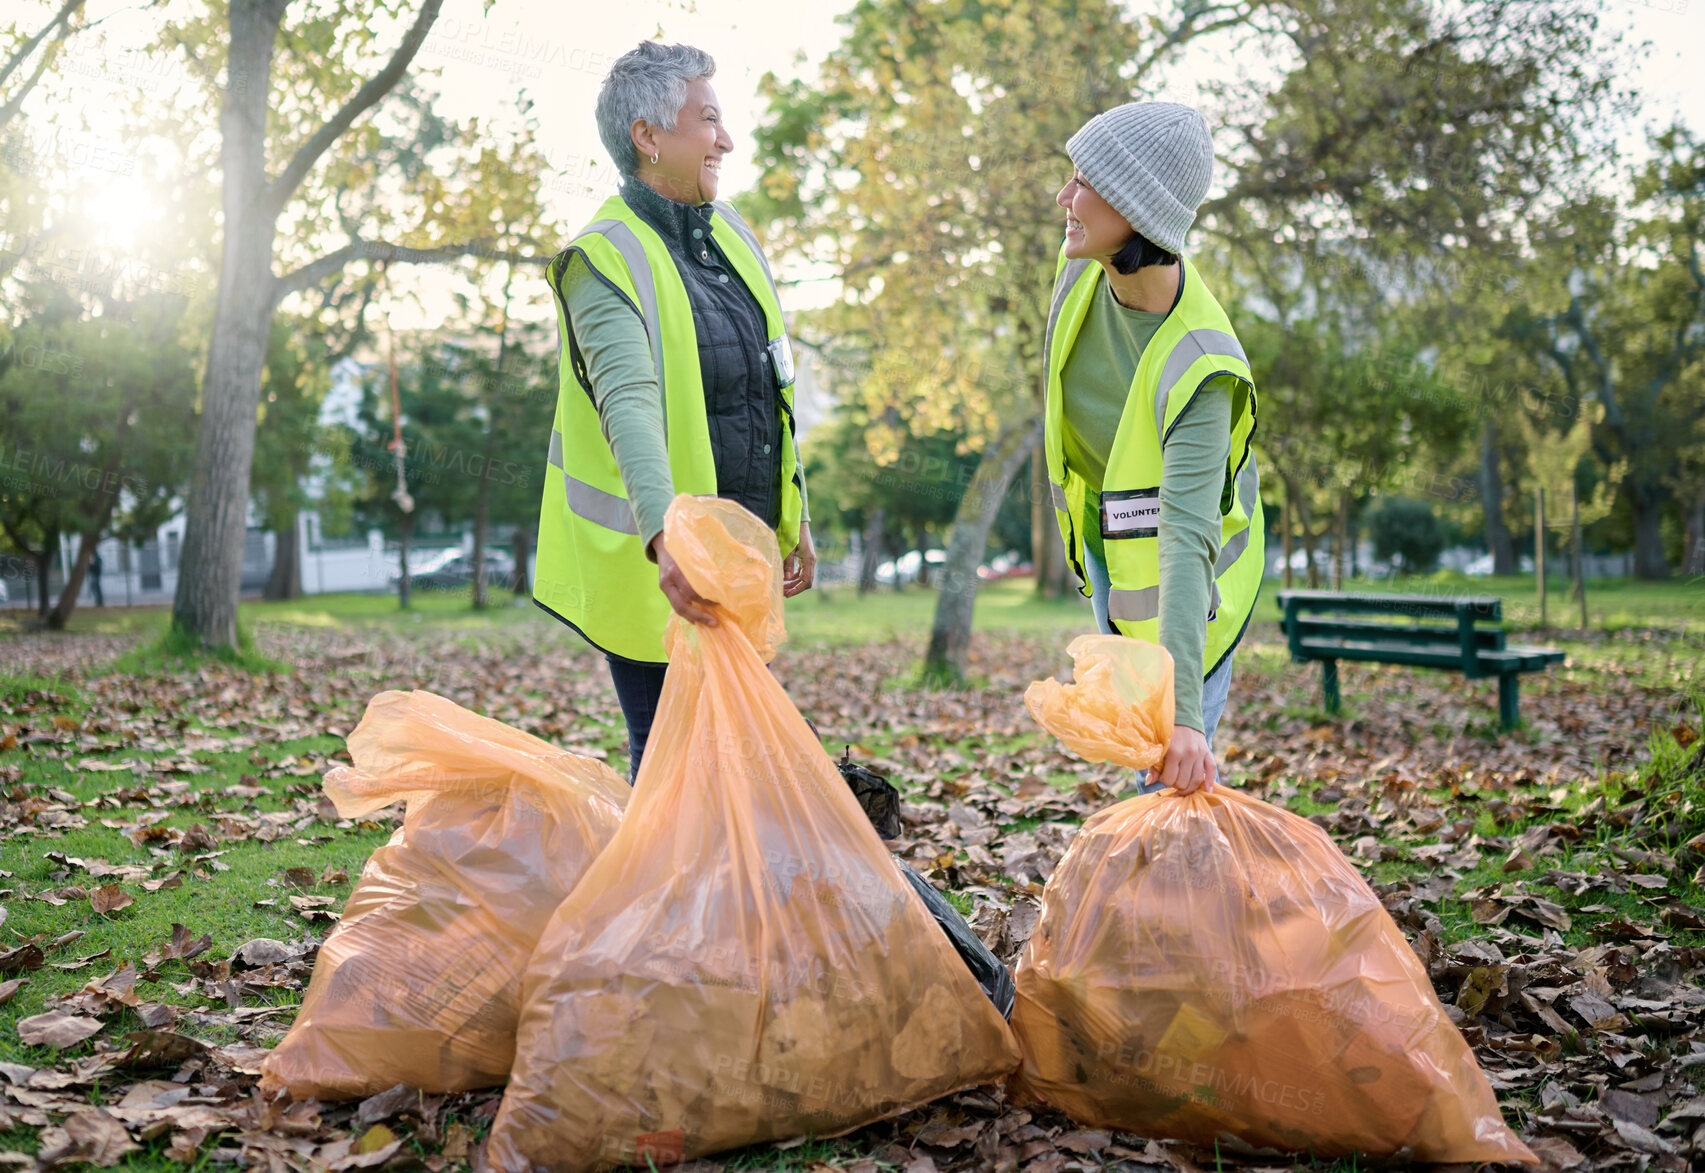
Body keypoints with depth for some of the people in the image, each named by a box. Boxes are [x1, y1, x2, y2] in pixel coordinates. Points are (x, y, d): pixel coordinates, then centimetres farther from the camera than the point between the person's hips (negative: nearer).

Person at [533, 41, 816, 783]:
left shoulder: (732, 234, 10)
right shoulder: (603, 261, -15)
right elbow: (629, 406, -32)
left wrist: (794, 519, 17)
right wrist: (665, 539, -46)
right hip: (662, 569, -7)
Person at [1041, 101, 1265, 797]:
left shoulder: (1197, 367, -39)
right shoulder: (1084, 269, -18)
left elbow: (1187, 537, -47)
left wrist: (1182, 708, -55)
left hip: (1171, 562, -7)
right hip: (1103, 534, 7)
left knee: (1172, 771, -6)